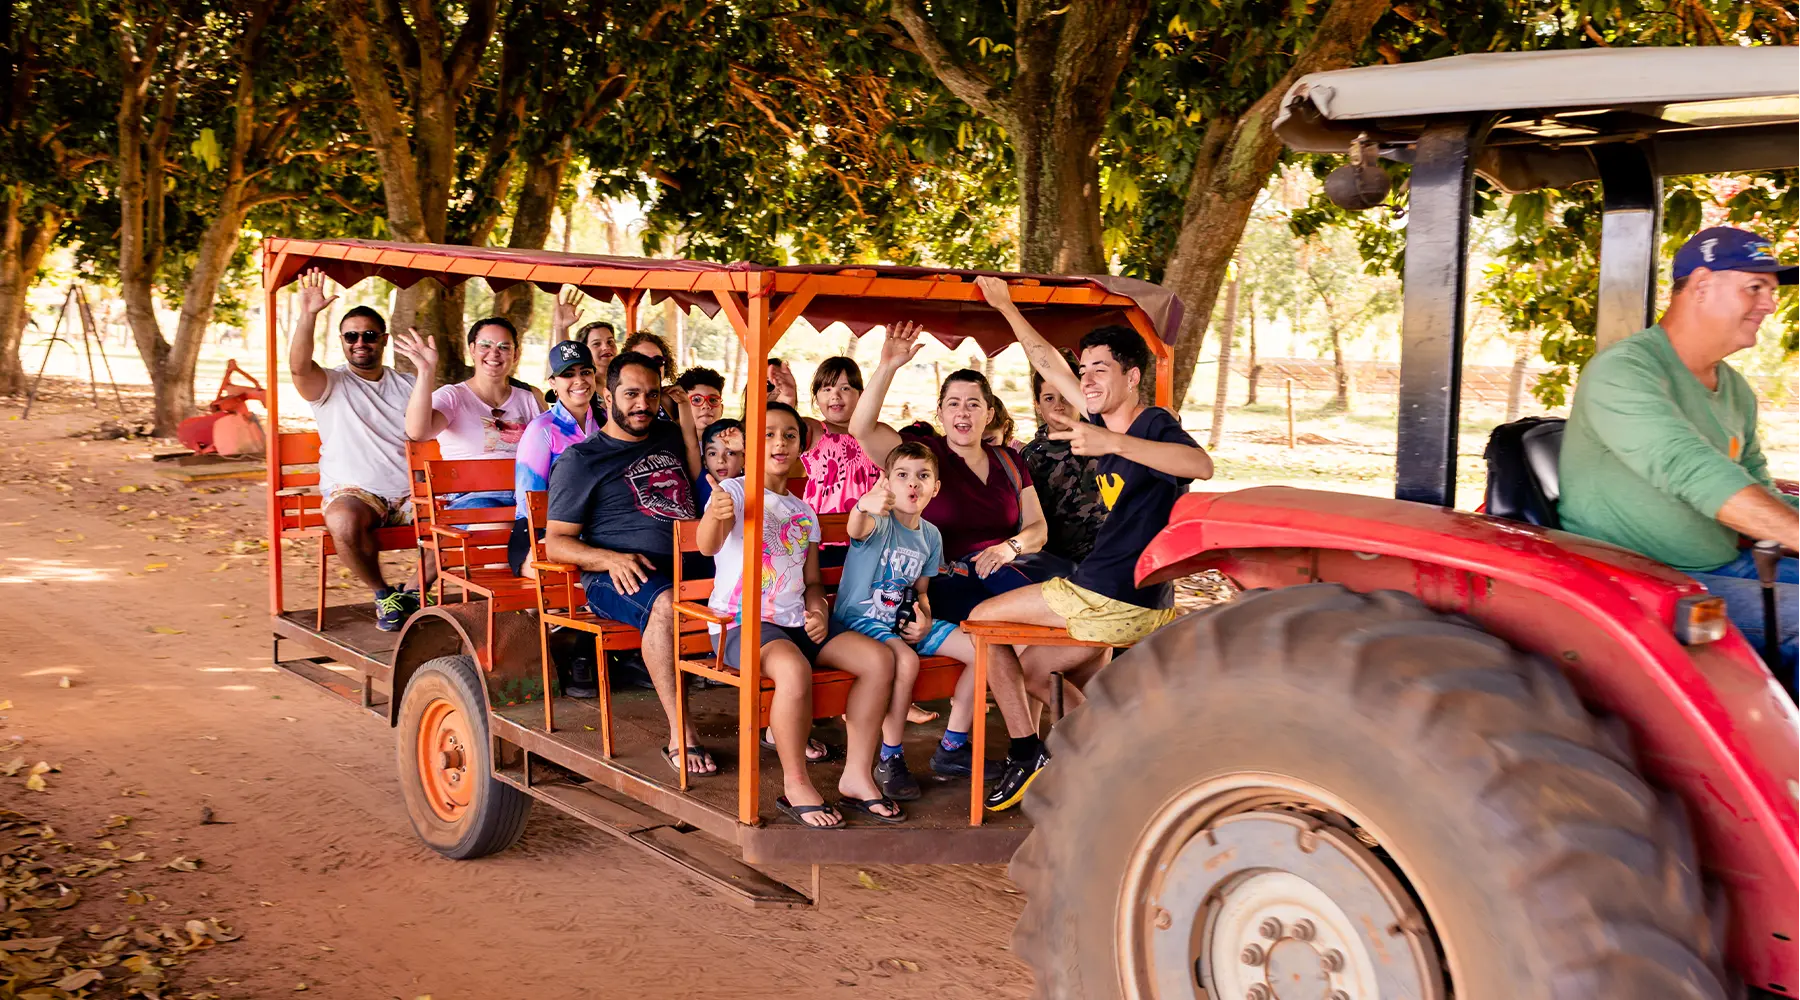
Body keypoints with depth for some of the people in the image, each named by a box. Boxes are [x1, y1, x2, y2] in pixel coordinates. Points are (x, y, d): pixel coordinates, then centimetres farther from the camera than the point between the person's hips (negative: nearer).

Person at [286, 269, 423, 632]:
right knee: (344, 523, -38)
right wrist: (307, 315, -29)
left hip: (409, 493, 3)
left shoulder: (406, 386, 18)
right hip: (352, 492, -3)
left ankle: (418, 591, -1)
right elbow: (299, 366, -17)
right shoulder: (330, 384, 5)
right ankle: (383, 594, -10)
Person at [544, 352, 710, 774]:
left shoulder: (669, 437, 24)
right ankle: (680, 736, -38)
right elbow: (555, 543, 2)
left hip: (690, 565, 5)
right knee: (665, 603, -40)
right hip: (620, 576, -5)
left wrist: (687, 420, 19)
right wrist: (612, 559, -16)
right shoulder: (580, 460, 8)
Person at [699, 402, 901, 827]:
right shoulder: (735, 492, -2)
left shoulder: (804, 512, 19)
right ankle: (796, 785, -17)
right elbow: (708, 545, -23)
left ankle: (857, 775, -3)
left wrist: (818, 611, -2)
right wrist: (716, 516, -47)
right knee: (794, 669, -37)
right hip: (741, 622, -7)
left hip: (795, 623, 7)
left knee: (878, 659, -12)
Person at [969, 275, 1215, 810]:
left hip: (1111, 599, -9)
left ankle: (1027, 754, 6)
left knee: (983, 618, 5)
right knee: (1033, 670, 23)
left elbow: (1202, 464, -38)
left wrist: (1112, 443, -46)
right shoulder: (1109, 421, 11)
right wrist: (1004, 305, 28)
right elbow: (1048, 363, 22)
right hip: (1132, 604, 9)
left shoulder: (1153, 425, -15)